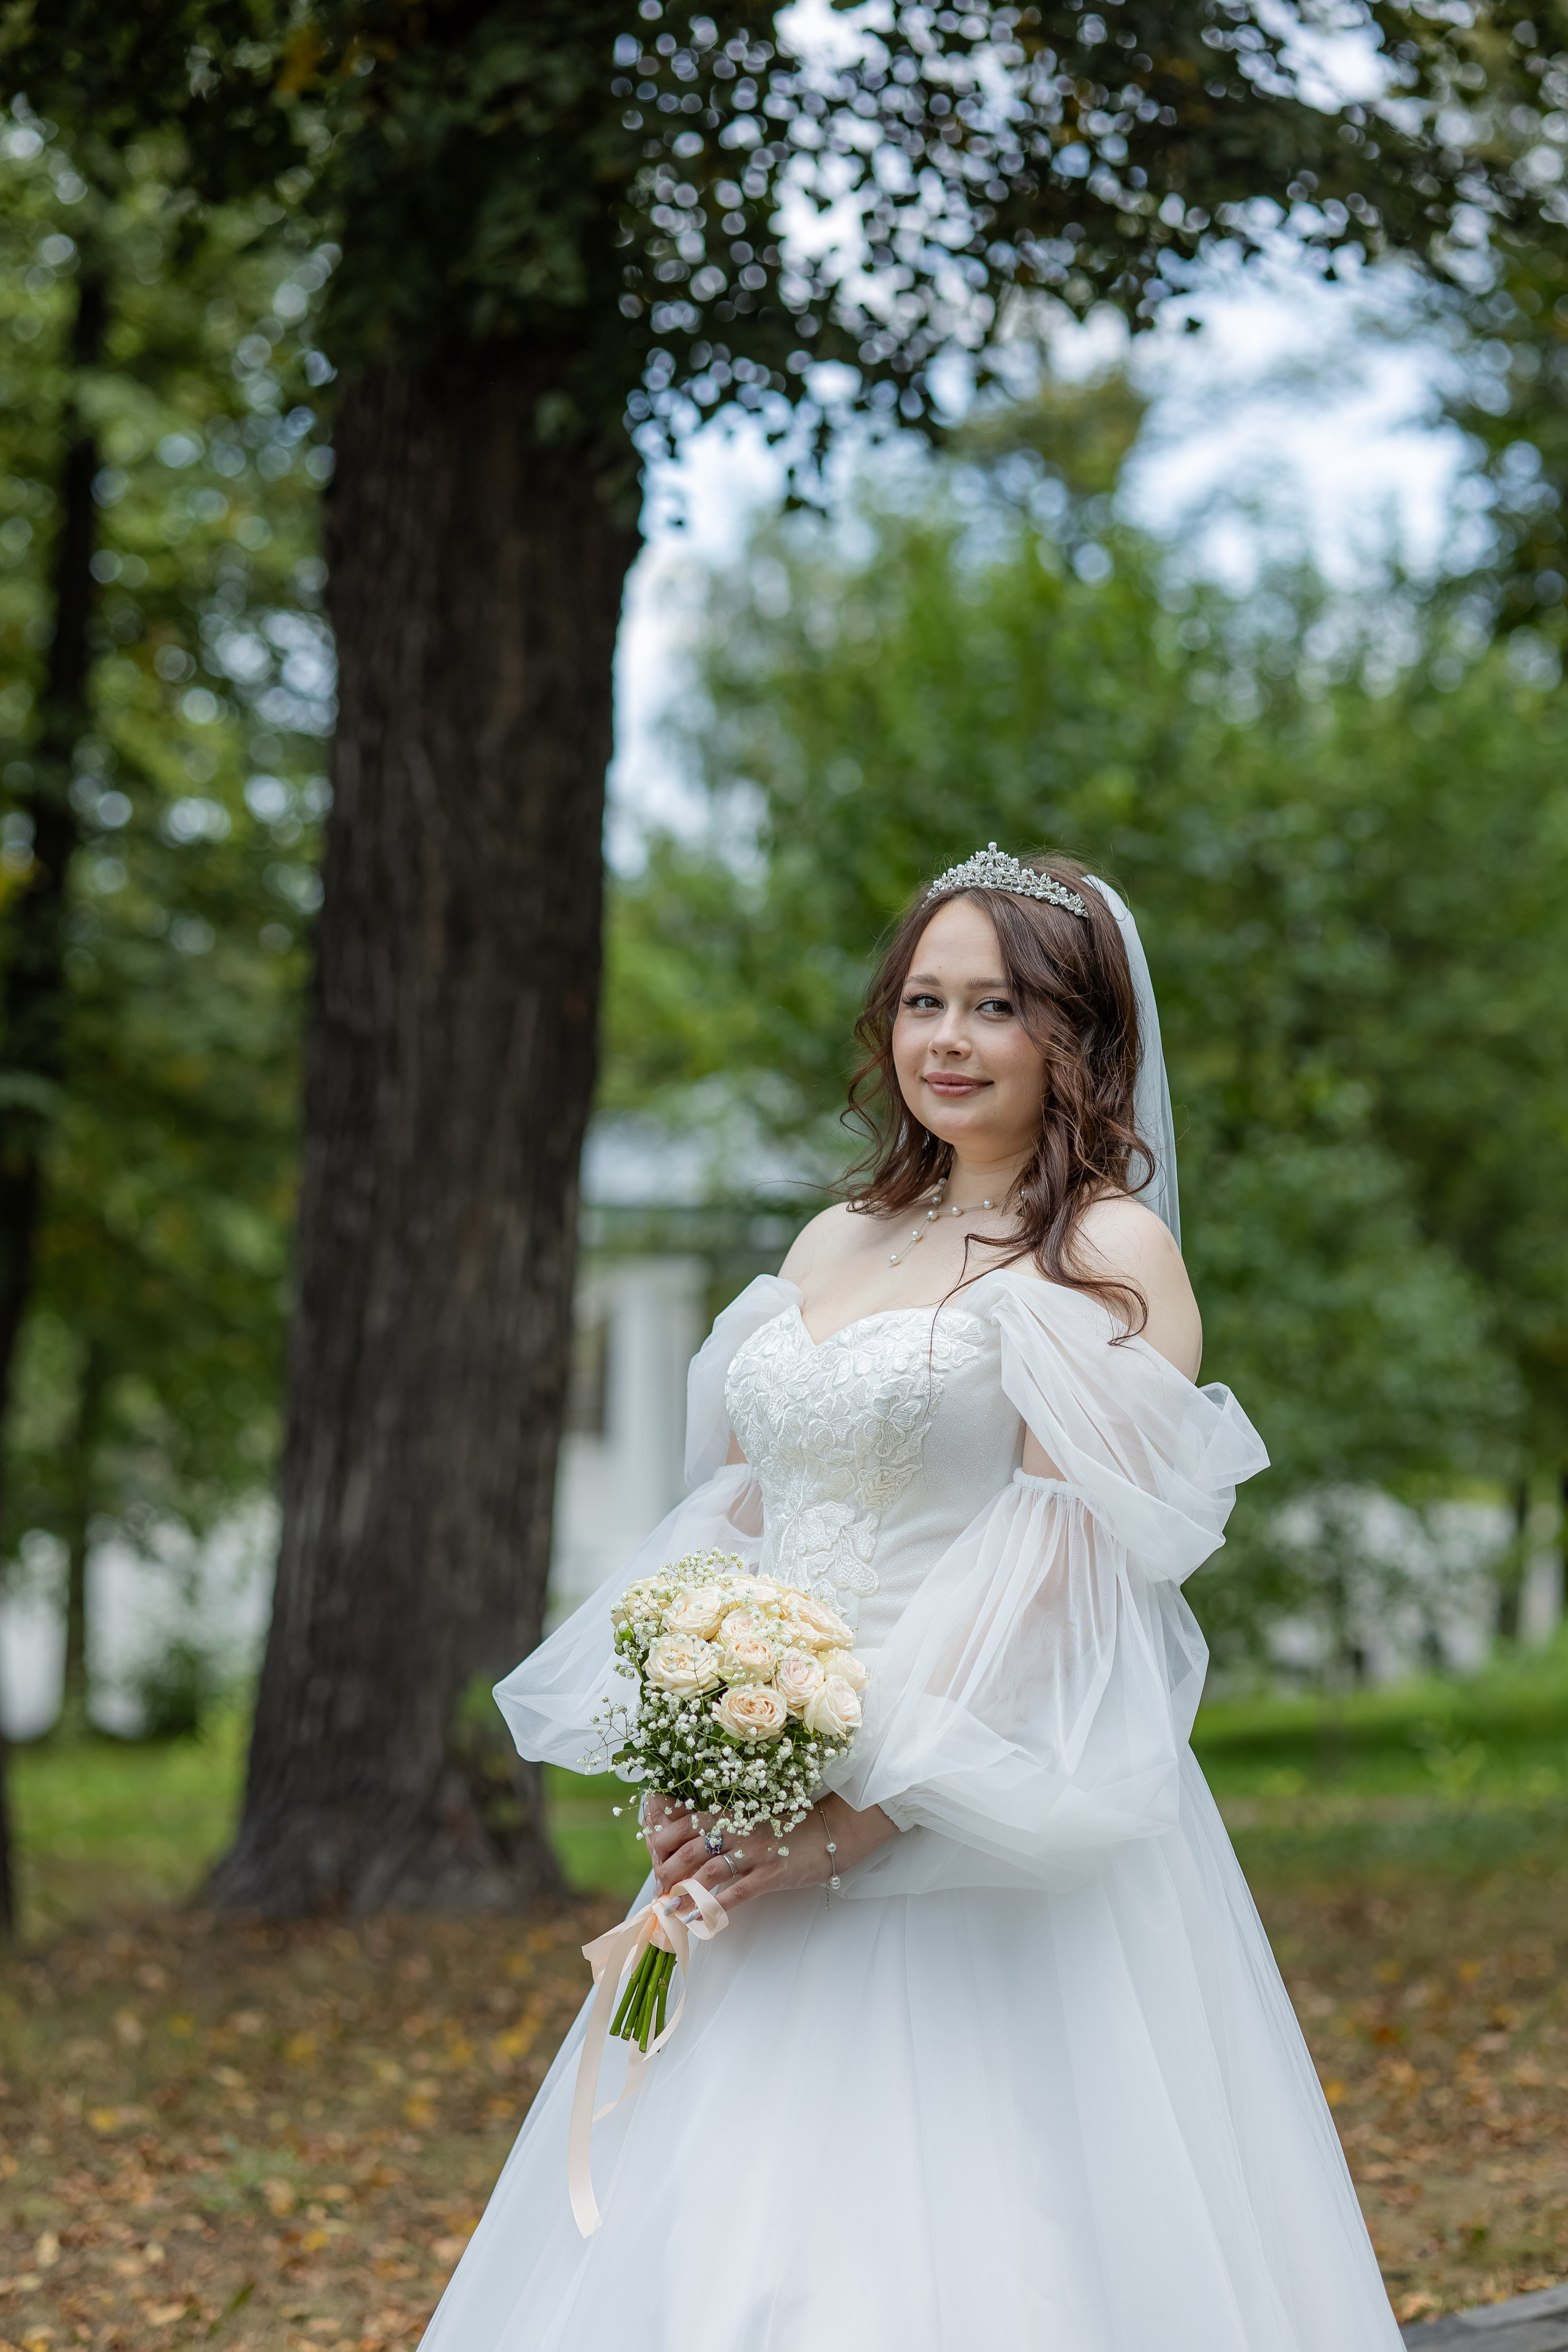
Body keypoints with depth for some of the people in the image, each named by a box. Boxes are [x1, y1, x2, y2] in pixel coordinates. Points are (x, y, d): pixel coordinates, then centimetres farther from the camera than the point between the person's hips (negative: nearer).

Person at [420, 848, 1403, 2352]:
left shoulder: (1106, 1254, -6)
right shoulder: (835, 1242, 16)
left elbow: (1064, 1569, -14)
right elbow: (737, 1520, 16)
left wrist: (854, 1815, -19)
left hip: (980, 1849, -7)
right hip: (765, 1831, 7)